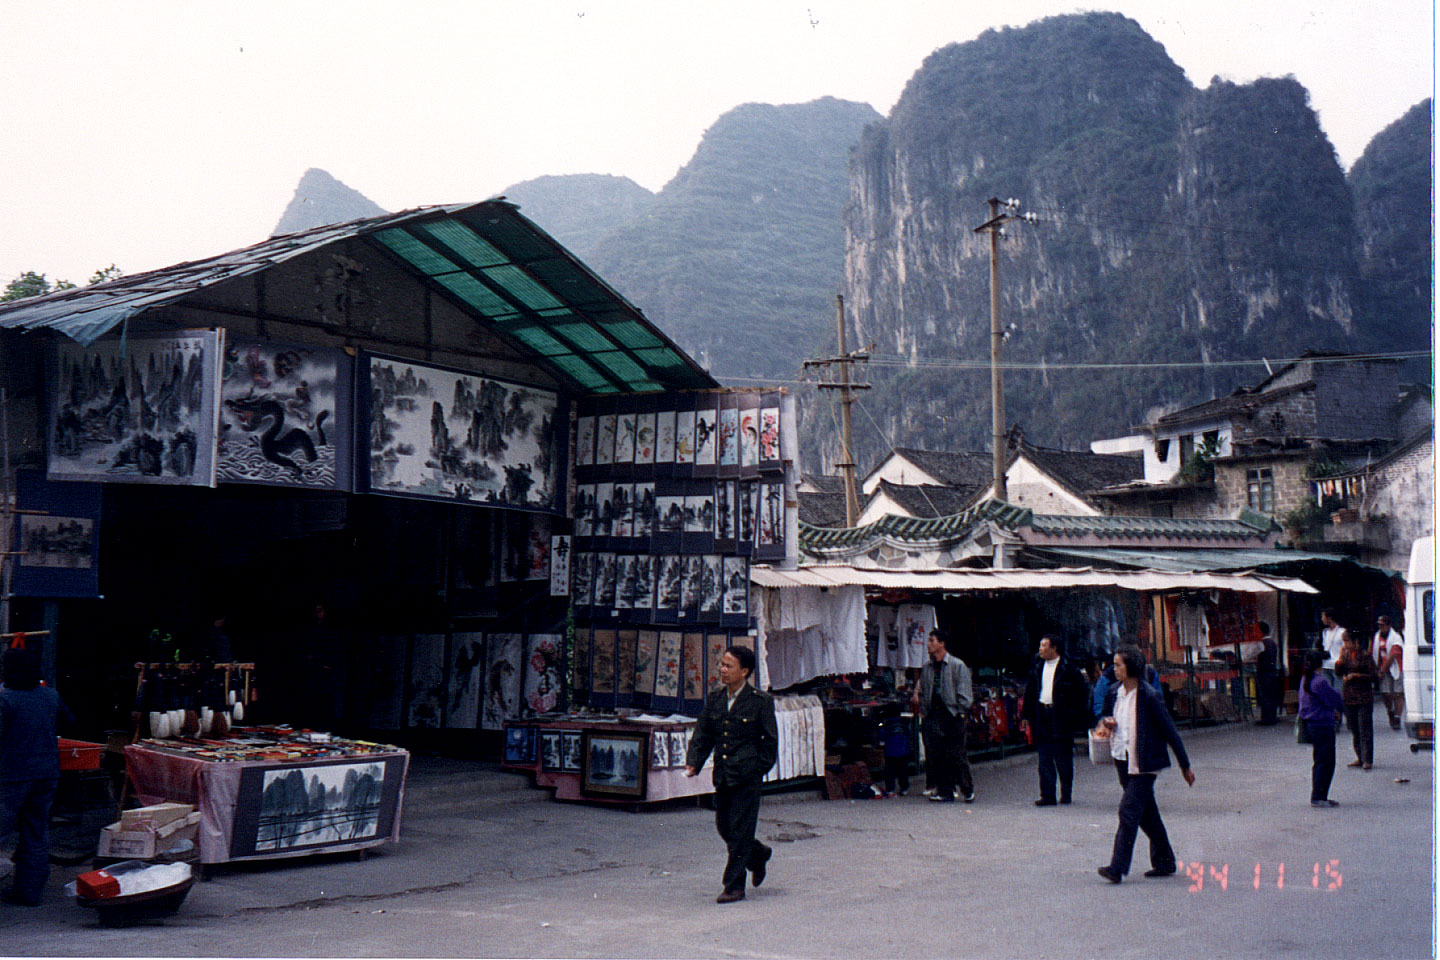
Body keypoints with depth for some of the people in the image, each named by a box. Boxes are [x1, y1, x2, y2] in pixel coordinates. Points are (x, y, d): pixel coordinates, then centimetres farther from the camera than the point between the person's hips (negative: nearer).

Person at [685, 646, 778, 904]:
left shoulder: (761, 701, -7)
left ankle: (735, 886, 5)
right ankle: (758, 856, 38)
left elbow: (770, 740, -1)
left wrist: (759, 769, -5)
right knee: (723, 827, 12)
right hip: (722, 775, 6)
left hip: (747, 777, -6)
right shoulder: (714, 698, 7)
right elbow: (702, 735, 10)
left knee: (740, 830, -3)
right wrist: (693, 763, -2)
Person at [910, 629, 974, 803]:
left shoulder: (958, 665, -1)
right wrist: (923, 712, 10)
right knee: (935, 757, 2)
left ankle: (968, 790, 8)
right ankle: (945, 792, 8)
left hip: (952, 716, -5)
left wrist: (960, 713, -8)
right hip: (932, 717, 5)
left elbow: (964, 693, -2)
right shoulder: (926, 667, 15)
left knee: (957, 756, -4)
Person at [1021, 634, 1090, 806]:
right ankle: (1047, 795, 5)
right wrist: (1028, 715, 9)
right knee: (1044, 759, 2)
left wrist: (1077, 717, -9)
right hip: (1042, 717, 5)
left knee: (1063, 758, 3)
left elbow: (1082, 692, -5)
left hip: (1061, 717, -5)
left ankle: (1066, 794, 15)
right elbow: (1030, 692, 15)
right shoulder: (1037, 668, 10)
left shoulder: (1069, 669, -7)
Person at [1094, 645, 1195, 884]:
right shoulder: (1114, 693, 5)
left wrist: (1185, 766, -5)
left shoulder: (1149, 696, -14)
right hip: (1122, 761, 7)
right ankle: (1164, 862, 27)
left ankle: (1117, 867, -14)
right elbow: (1106, 716, 22)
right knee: (1146, 813, 15)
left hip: (1143, 764, -7)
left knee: (1129, 811, -12)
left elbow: (1170, 731, -9)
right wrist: (1105, 722, -4)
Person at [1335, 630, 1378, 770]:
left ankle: (1367, 760, -3)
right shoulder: (1345, 654, 9)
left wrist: (1356, 676, -14)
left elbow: (1375, 677, -7)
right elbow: (1338, 672, 2)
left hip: (1364, 699, -5)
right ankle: (1360, 757, 19)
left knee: (1365, 730, -6)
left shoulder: (1365, 656, -7)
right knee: (1354, 730, 11)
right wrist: (1341, 657, -9)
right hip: (1348, 698, 5)